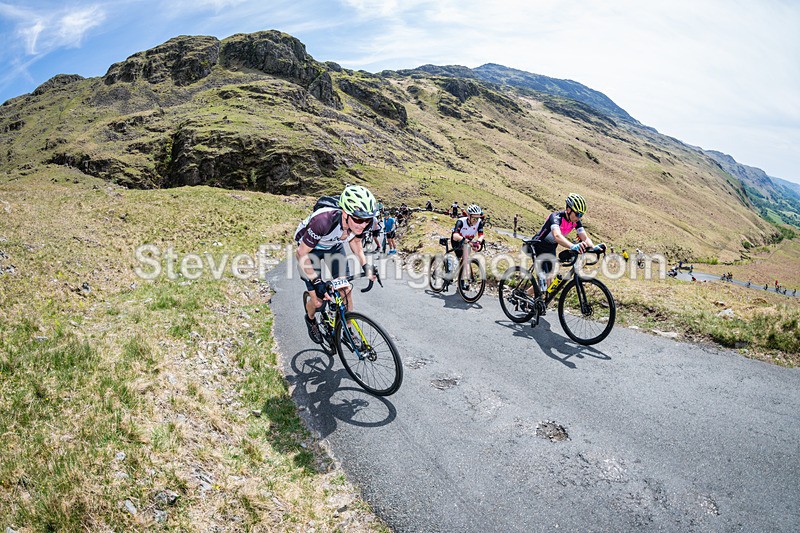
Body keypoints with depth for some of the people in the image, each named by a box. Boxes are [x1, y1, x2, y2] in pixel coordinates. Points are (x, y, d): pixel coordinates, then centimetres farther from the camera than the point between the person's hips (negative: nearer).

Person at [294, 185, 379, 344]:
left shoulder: (360, 223, -27)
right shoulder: (323, 221, -44)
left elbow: (355, 241, -2)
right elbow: (302, 254, -30)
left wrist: (366, 266, -13)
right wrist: (317, 282, -36)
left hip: (334, 247, 4)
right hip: (309, 249, -4)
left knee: (346, 291, -2)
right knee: (318, 302, -2)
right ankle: (310, 319, 33)